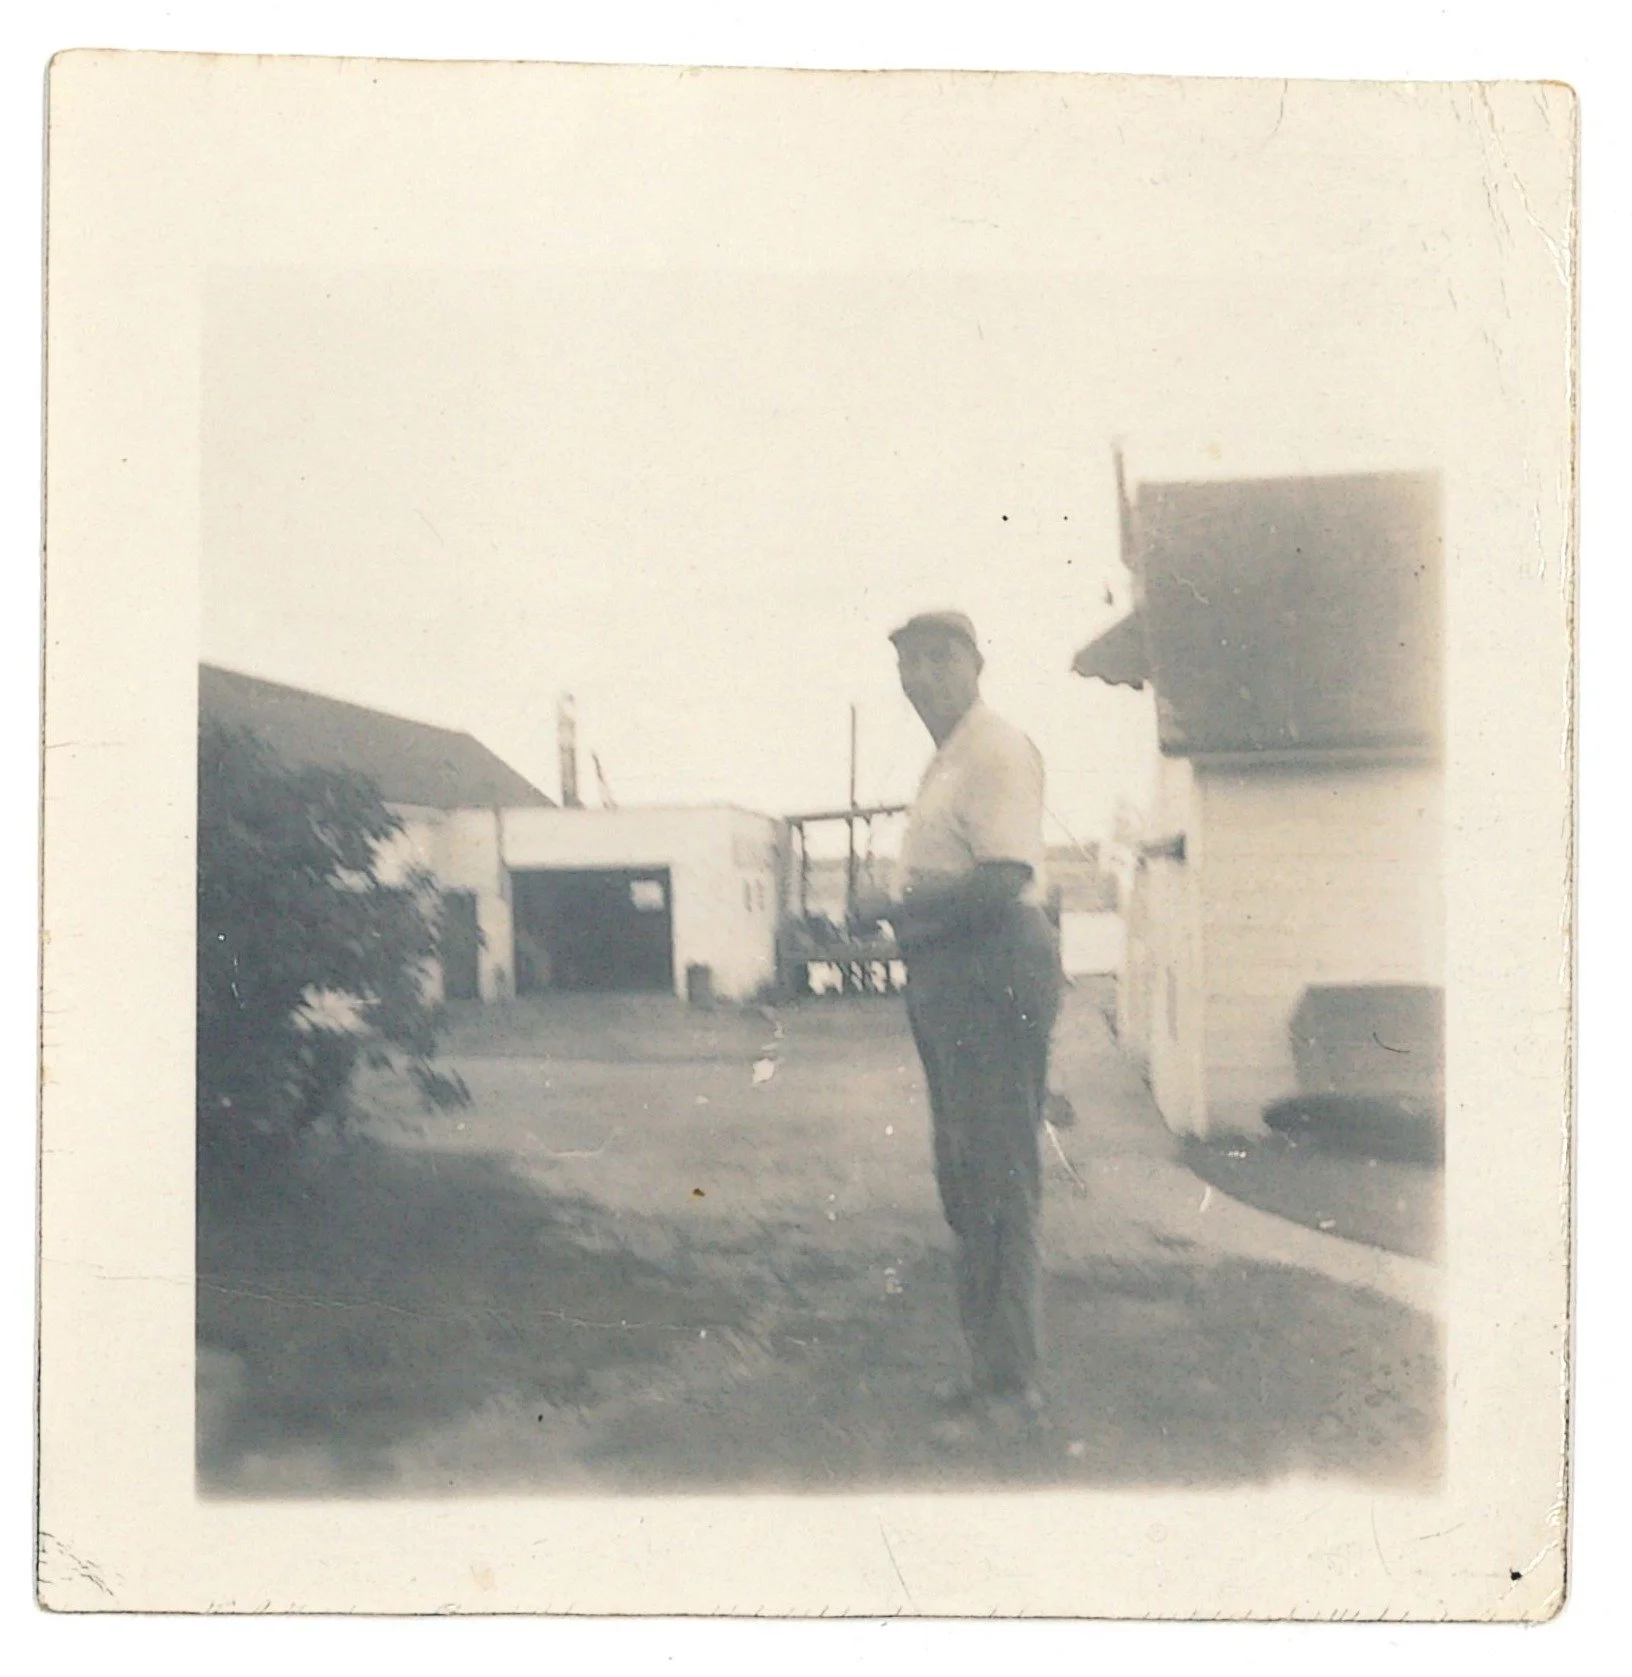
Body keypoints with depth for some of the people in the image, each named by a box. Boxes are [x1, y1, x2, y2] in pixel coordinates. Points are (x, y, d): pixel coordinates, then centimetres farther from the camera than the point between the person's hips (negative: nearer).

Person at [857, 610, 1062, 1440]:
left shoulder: (997, 751, -10)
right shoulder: (947, 759, 21)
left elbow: (1003, 877, -22)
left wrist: (902, 906, -12)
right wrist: (902, 910, 6)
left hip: (992, 970, -11)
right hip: (948, 976, 11)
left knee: (996, 1177, -8)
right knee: (964, 1177, 15)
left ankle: (1009, 1384, -4)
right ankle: (991, 1364, 24)